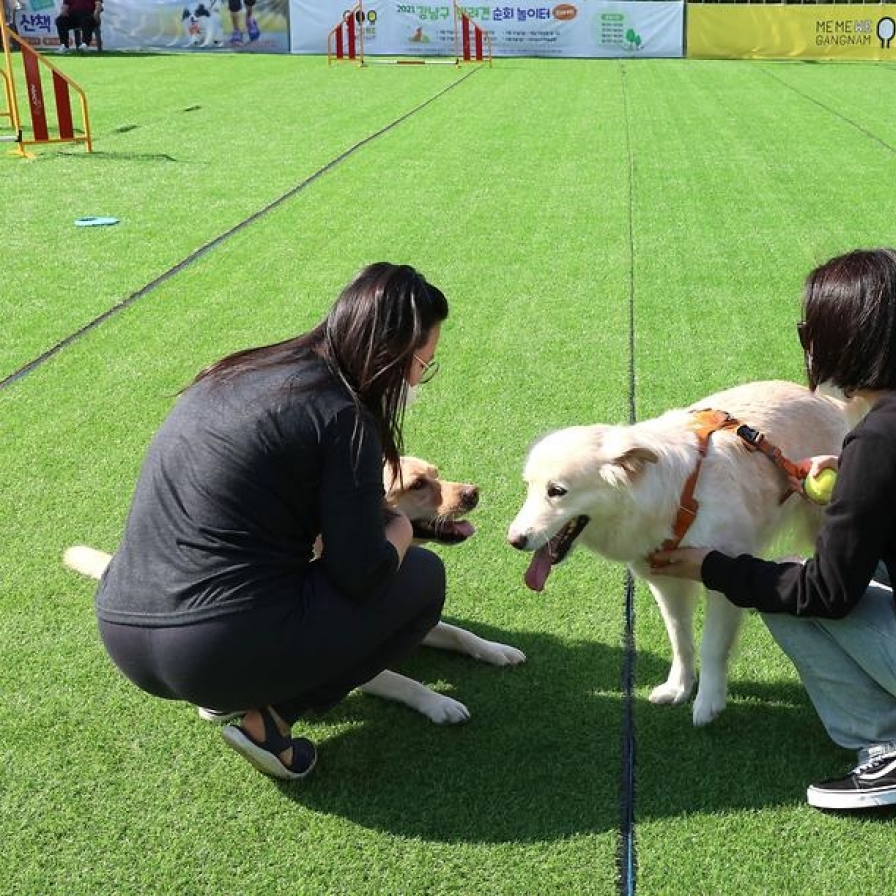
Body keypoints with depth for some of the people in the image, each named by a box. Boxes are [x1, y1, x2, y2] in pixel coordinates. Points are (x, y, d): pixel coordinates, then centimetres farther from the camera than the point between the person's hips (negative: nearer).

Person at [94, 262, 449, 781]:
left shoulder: (249, 370, 12)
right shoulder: (343, 417, -11)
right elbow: (363, 577, -10)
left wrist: (371, 501, 35)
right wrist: (401, 525, 10)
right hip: (223, 651, -8)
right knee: (424, 577, 9)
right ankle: (269, 717, 0)